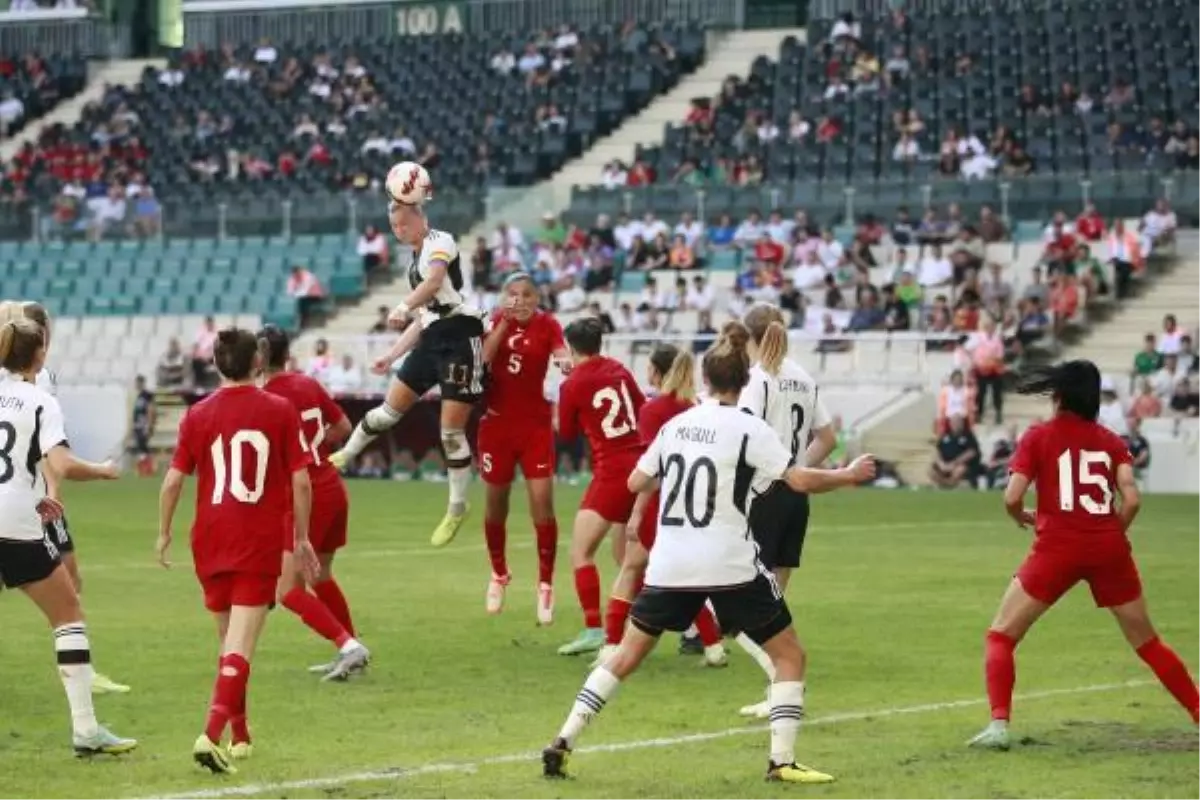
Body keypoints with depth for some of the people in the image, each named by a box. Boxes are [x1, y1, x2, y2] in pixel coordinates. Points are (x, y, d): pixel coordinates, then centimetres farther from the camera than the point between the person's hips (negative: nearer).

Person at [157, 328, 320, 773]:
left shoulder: (198, 415, 2)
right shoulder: (280, 411, -2)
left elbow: (173, 481, 0)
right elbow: (301, 482, -4)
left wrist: (164, 534, 13)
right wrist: (302, 538, 7)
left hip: (211, 541, 3)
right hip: (262, 544, -3)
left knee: (230, 641, 19)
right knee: (240, 647, -7)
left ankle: (239, 736, 30)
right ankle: (212, 736, -23)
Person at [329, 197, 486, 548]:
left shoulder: (439, 242, -5)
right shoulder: (416, 262, 22)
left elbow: (435, 281, -26)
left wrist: (404, 307, -40)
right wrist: (392, 356, 23)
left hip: (459, 336, -8)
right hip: (433, 338, 8)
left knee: (452, 429, -6)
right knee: (391, 408, 13)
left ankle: (457, 509, 7)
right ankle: (345, 455, 30)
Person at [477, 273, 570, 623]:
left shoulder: (547, 325, -5)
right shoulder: (497, 320, 2)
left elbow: (563, 354, -22)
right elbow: (483, 358, -13)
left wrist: (565, 362, -44)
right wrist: (504, 323, -21)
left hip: (536, 425, -2)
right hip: (497, 422, 2)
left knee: (542, 501, -11)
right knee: (496, 502, 11)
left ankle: (546, 585, 1)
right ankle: (498, 575, 34)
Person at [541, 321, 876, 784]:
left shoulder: (675, 425, 7)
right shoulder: (748, 429, -7)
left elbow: (636, 483, 16)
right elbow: (800, 480, -12)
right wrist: (849, 476, 3)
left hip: (670, 566, 4)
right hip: (730, 567, -4)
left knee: (627, 654, 16)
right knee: (789, 656, 8)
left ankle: (563, 742, 7)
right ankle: (782, 760, -2)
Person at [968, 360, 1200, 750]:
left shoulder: (1039, 437, 1)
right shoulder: (1111, 440, 8)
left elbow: (1011, 498, -7)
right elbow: (1131, 499, -4)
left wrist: (1024, 518, 14)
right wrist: (1113, 532, 13)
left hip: (1058, 547, -3)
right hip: (1108, 549, 3)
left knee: (1001, 635, 6)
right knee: (1147, 642, 17)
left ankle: (999, 724, -11)